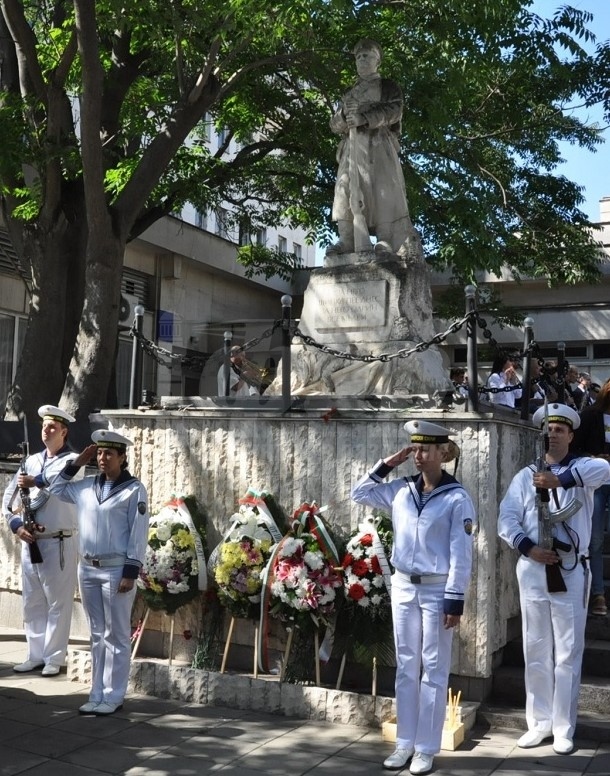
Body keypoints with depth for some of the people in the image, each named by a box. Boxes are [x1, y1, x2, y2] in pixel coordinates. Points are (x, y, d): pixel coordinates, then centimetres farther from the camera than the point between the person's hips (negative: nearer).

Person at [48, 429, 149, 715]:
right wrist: (77, 463, 10)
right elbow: (56, 489, 23)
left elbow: (139, 534, -9)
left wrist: (130, 573, -14)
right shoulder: (86, 486, 8)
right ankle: (97, 694, 20)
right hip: (87, 568, 6)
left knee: (116, 636, 2)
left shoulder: (134, 489, -8)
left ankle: (113, 697, 9)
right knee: (97, 634, 13)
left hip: (116, 570, -6)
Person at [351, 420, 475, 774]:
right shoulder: (401, 490, 4)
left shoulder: (457, 498, -10)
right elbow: (360, 494, 15)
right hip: (403, 586, 5)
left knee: (433, 670, 5)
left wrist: (455, 601, -14)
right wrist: (386, 465, 4)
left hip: (436, 590, -5)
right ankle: (405, 743, 22)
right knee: (406, 668, 12)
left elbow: (461, 554, -11)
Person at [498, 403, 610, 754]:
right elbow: (507, 518, 0)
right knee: (536, 650, 9)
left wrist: (559, 479, -37)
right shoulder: (526, 475, 8)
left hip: (571, 570, -2)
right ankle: (540, 722, 20)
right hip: (533, 570, 2)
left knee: (568, 653, 3)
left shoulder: (580, 468, 1)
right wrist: (528, 548, -16)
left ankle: (564, 729, 13)